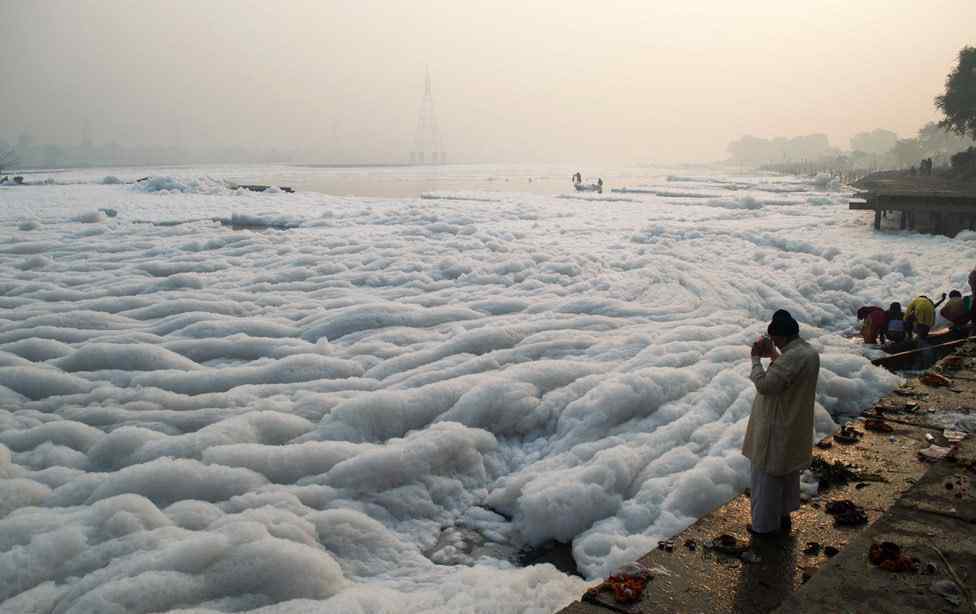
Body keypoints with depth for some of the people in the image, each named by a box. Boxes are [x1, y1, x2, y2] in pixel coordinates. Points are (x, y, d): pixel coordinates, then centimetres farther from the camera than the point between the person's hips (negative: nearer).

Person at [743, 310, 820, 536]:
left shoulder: (791, 357, -28)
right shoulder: (810, 352, 2)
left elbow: (765, 385, -28)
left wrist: (756, 358, -17)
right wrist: (773, 355, 9)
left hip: (777, 428, -9)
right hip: (795, 425, 9)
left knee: (768, 476, 5)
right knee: (788, 473, 22)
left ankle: (765, 524, 17)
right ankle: (783, 516, 37)